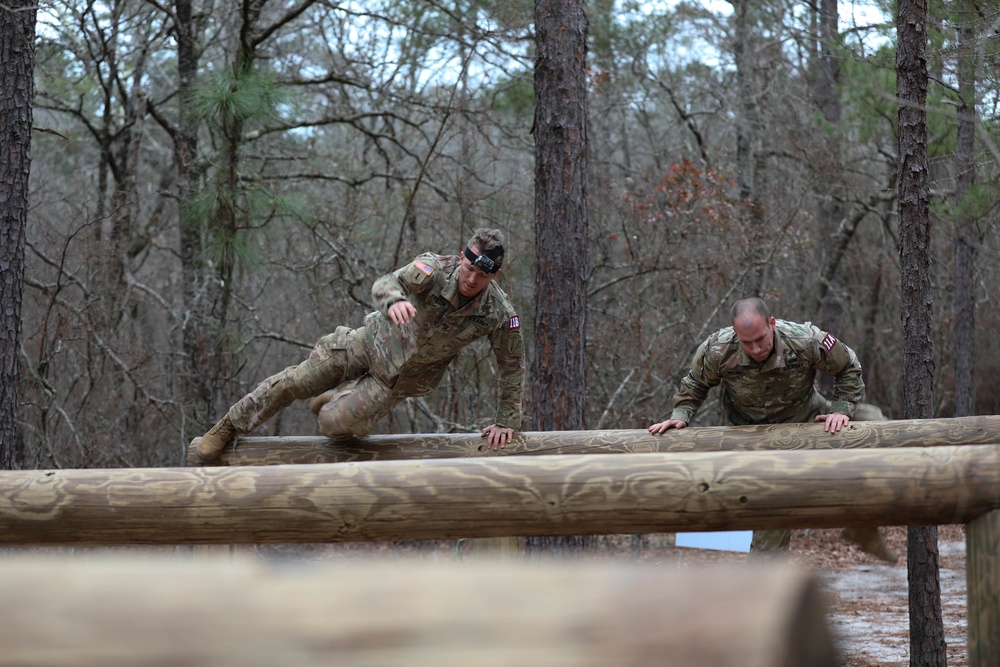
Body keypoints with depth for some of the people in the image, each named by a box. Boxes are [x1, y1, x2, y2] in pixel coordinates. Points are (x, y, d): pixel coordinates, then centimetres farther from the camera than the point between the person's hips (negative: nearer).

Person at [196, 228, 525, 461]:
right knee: (294, 382, 4)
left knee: (333, 424, -15)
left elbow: (511, 365, -8)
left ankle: (337, 401, 24)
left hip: (401, 377, 0)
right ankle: (230, 426, 28)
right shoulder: (436, 269, -27)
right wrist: (394, 299, -67)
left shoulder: (498, 314, -24)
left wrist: (507, 420, -4)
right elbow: (386, 283, -42)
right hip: (375, 343, 0)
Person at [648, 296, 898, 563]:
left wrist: (841, 410, -21)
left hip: (807, 417, 1)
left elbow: (848, 369, -11)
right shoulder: (717, 350, -26)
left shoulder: (805, 340, -30)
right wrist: (679, 416, -17)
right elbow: (695, 386, -3)